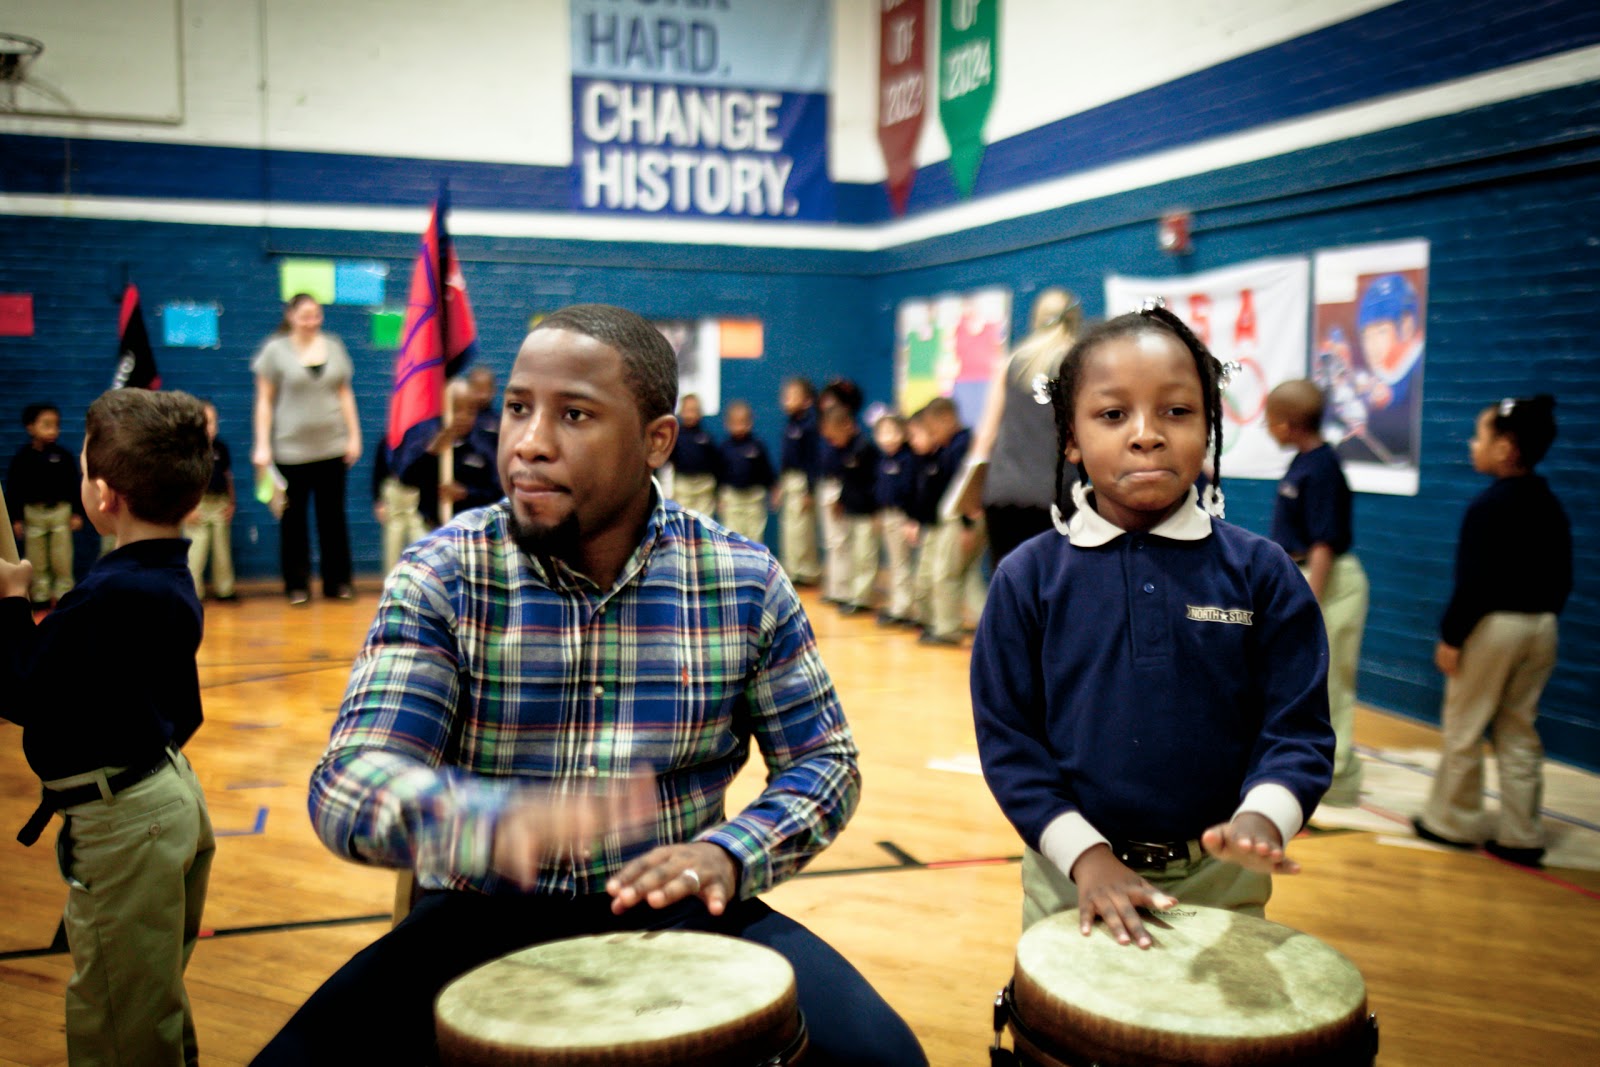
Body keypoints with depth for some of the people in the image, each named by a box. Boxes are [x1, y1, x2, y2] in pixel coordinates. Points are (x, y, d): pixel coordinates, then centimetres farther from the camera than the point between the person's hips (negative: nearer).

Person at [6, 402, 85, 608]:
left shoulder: (64, 455, -5)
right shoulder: (22, 457, -6)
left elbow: (73, 485, 0)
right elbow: (13, 489, -3)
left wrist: (77, 513, -2)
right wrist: (16, 519, -4)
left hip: (61, 511, 0)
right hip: (33, 512, 0)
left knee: (62, 559, 6)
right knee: (37, 560, 10)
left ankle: (63, 594, 17)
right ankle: (40, 595, 22)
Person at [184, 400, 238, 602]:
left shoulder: (220, 447, 5)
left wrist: (231, 502, 11)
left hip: (219, 504, 4)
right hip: (197, 504, -4)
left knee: (222, 549, 11)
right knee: (195, 550, -3)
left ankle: (224, 590, 21)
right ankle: (193, 592, 6)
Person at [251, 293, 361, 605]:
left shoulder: (334, 346, 8)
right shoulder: (275, 350, -1)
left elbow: (345, 393, 13)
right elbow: (264, 401, 0)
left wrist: (354, 435, 7)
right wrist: (262, 445, -5)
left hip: (332, 447, 3)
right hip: (291, 448, -2)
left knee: (333, 516, 6)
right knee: (294, 518, 4)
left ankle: (337, 581, 14)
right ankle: (297, 585, 12)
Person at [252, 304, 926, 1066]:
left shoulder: (745, 582, -3)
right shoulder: (440, 576, -7)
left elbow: (824, 760, 6)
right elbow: (351, 782, -17)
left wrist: (730, 853, -15)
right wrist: (498, 824, -39)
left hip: (676, 908, 1)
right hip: (486, 915, 0)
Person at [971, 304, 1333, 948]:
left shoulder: (1261, 574, -4)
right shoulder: (1029, 578, -5)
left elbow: (1297, 727, -4)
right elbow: (1007, 737, -4)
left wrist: (1261, 817, -23)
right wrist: (1084, 852, -14)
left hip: (1221, 881, 1)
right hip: (1070, 878, 0)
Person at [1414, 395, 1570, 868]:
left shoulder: (1488, 506, -17)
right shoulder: (1551, 506, 6)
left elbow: (1473, 582, -18)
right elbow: (1563, 579, 11)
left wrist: (1450, 636, -12)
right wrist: (1541, 617, 20)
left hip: (1492, 626, -7)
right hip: (1541, 627, 7)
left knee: (1464, 729, 7)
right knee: (1520, 732, 13)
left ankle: (1452, 821, 17)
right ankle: (1521, 837, 16)